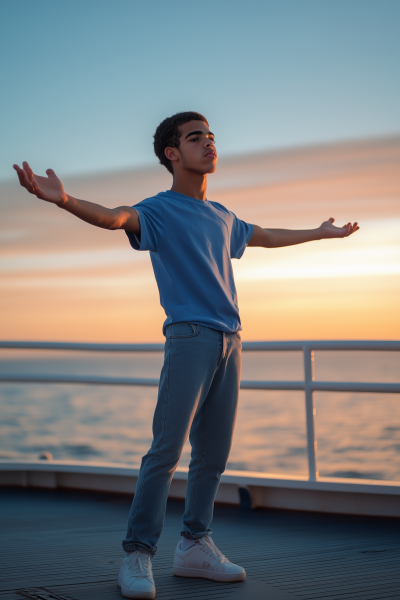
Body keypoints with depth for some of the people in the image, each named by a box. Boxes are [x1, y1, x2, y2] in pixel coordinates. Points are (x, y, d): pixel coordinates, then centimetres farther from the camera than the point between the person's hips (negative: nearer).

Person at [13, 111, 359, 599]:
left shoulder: (221, 217, 21)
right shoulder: (158, 211, 0)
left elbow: (267, 237, 39)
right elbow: (114, 217, -20)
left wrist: (323, 233, 53)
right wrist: (63, 200, -41)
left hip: (229, 339, 7)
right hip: (189, 337, -7)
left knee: (214, 451, 7)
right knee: (167, 449, -11)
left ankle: (195, 546, 16)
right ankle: (137, 556, -6)